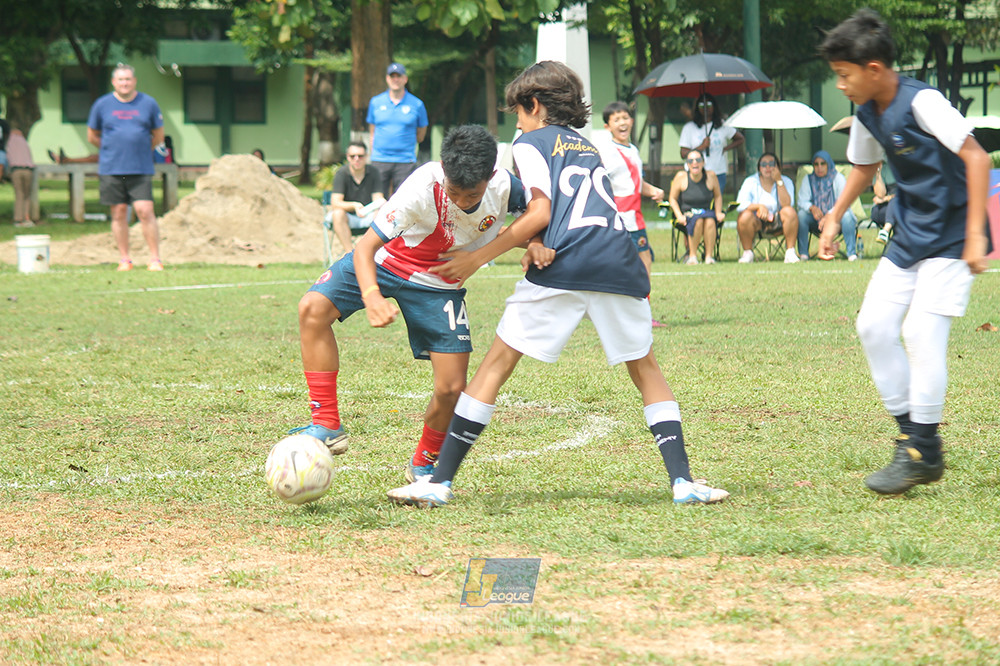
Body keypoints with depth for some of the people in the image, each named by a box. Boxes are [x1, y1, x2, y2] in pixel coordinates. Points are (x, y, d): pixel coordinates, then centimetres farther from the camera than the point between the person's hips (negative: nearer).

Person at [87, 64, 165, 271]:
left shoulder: (149, 104, 5)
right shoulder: (102, 105, 5)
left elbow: (158, 136, 13)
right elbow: (92, 136, 13)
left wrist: (141, 150, 10)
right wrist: (112, 149, 10)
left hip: (141, 169, -1)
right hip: (111, 169, 1)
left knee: (145, 211, -9)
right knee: (119, 213, 3)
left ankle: (155, 259, -3)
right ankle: (124, 259, 12)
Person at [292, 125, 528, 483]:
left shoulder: (505, 187, -25)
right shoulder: (423, 188, -35)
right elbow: (366, 245, -35)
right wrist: (370, 295, -54)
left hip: (439, 285, 2)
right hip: (386, 260, -2)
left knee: (452, 388, -10)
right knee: (313, 308, -26)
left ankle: (423, 465, 20)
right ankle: (327, 426, -19)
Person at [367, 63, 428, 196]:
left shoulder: (417, 104, 3)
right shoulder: (375, 102, 9)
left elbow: (420, 136, 12)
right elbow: (372, 133, 15)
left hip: (405, 161, -2)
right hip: (379, 160, 2)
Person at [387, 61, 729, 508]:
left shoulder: (531, 142, 12)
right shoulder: (589, 147, 31)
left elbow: (540, 214, -1)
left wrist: (477, 258, 3)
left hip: (563, 268, -5)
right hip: (619, 264, 5)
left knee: (497, 364, 3)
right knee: (645, 368, 19)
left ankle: (439, 482, 1)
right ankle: (682, 480, 5)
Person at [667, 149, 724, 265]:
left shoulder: (711, 176, 0)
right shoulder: (681, 177, -4)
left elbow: (718, 196, 16)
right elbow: (673, 199, 4)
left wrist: (718, 213, 2)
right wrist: (679, 216, -9)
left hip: (707, 212, 1)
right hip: (688, 213, -1)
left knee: (710, 221, -35)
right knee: (698, 221, -36)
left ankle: (709, 256, -28)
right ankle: (692, 255, -25)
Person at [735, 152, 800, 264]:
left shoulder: (786, 181, 1)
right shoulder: (750, 182, 0)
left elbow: (787, 204, -16)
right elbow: (740, 205, -12)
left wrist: (779, 181, -18)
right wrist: (759, 206, -28)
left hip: (778, 222, 0)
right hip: (757, 223, 0)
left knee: (790, 212, -30)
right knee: (744, 216, -33)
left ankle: (790, 252, -23)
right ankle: (748, 253, -13)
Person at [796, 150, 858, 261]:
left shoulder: (838, 178, -5)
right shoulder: (808, 179, 4)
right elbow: (802, 201, -6)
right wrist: (812, 208, -30)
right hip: (816, 222, 2)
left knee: (846, 215, -33)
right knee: (801, 214, -25)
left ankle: (852, 253, -29)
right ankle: (803, 253, -23)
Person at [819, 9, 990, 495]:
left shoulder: (921, 102, -21)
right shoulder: (867, 115, 4)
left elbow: (976, 157, -23)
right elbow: (865, 166, 25)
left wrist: (975, 232, -27)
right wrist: (835, 216, 15)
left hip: (951, 236, -8)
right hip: (909, 235, 8)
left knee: (922, 331, -15)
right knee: (874, 325, 0)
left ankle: (924, 453, -6)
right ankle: (911, 432, 9)